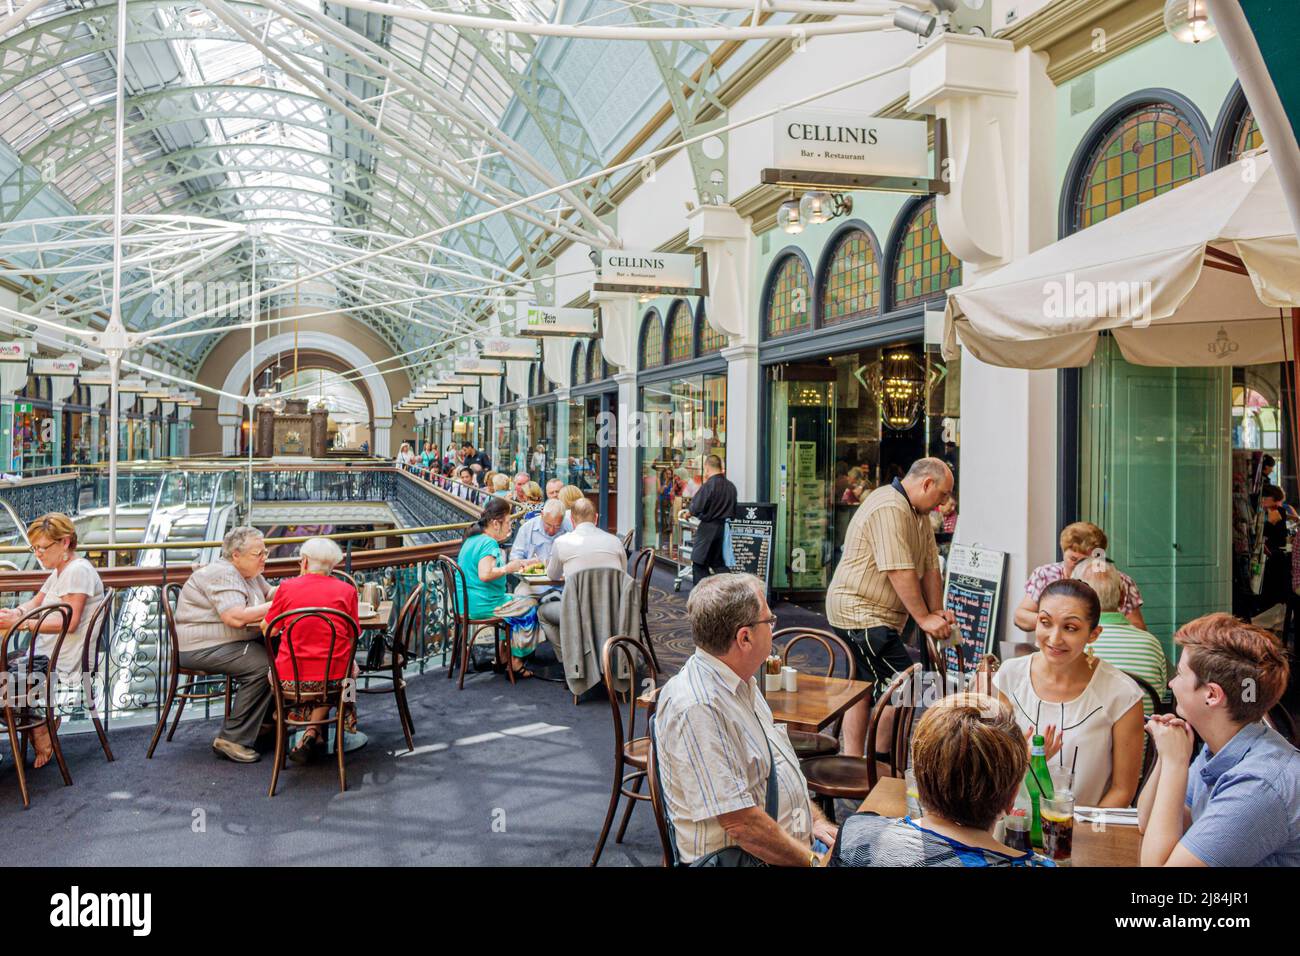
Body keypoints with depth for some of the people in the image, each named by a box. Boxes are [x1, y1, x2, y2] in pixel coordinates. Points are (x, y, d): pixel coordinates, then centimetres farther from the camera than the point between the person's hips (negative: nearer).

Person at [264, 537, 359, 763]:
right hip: (333, 679, -1)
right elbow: (352, 635, 6)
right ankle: (312, 733, 19)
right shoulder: (346, 590, -1)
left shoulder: (287, 586, -2)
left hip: (289, 680, 1)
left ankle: (314, 736, 30)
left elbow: (269, 631, 5)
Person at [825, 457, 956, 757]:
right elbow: (899, 572, -25)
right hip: (859, 612, -11)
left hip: (866, 615, 11)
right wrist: (924, 618, -21)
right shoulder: (889, 509, -20)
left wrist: (937, 612, 3)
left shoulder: (919, 513, 15)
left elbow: (930, 567, 12)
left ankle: (852, 762, 23)